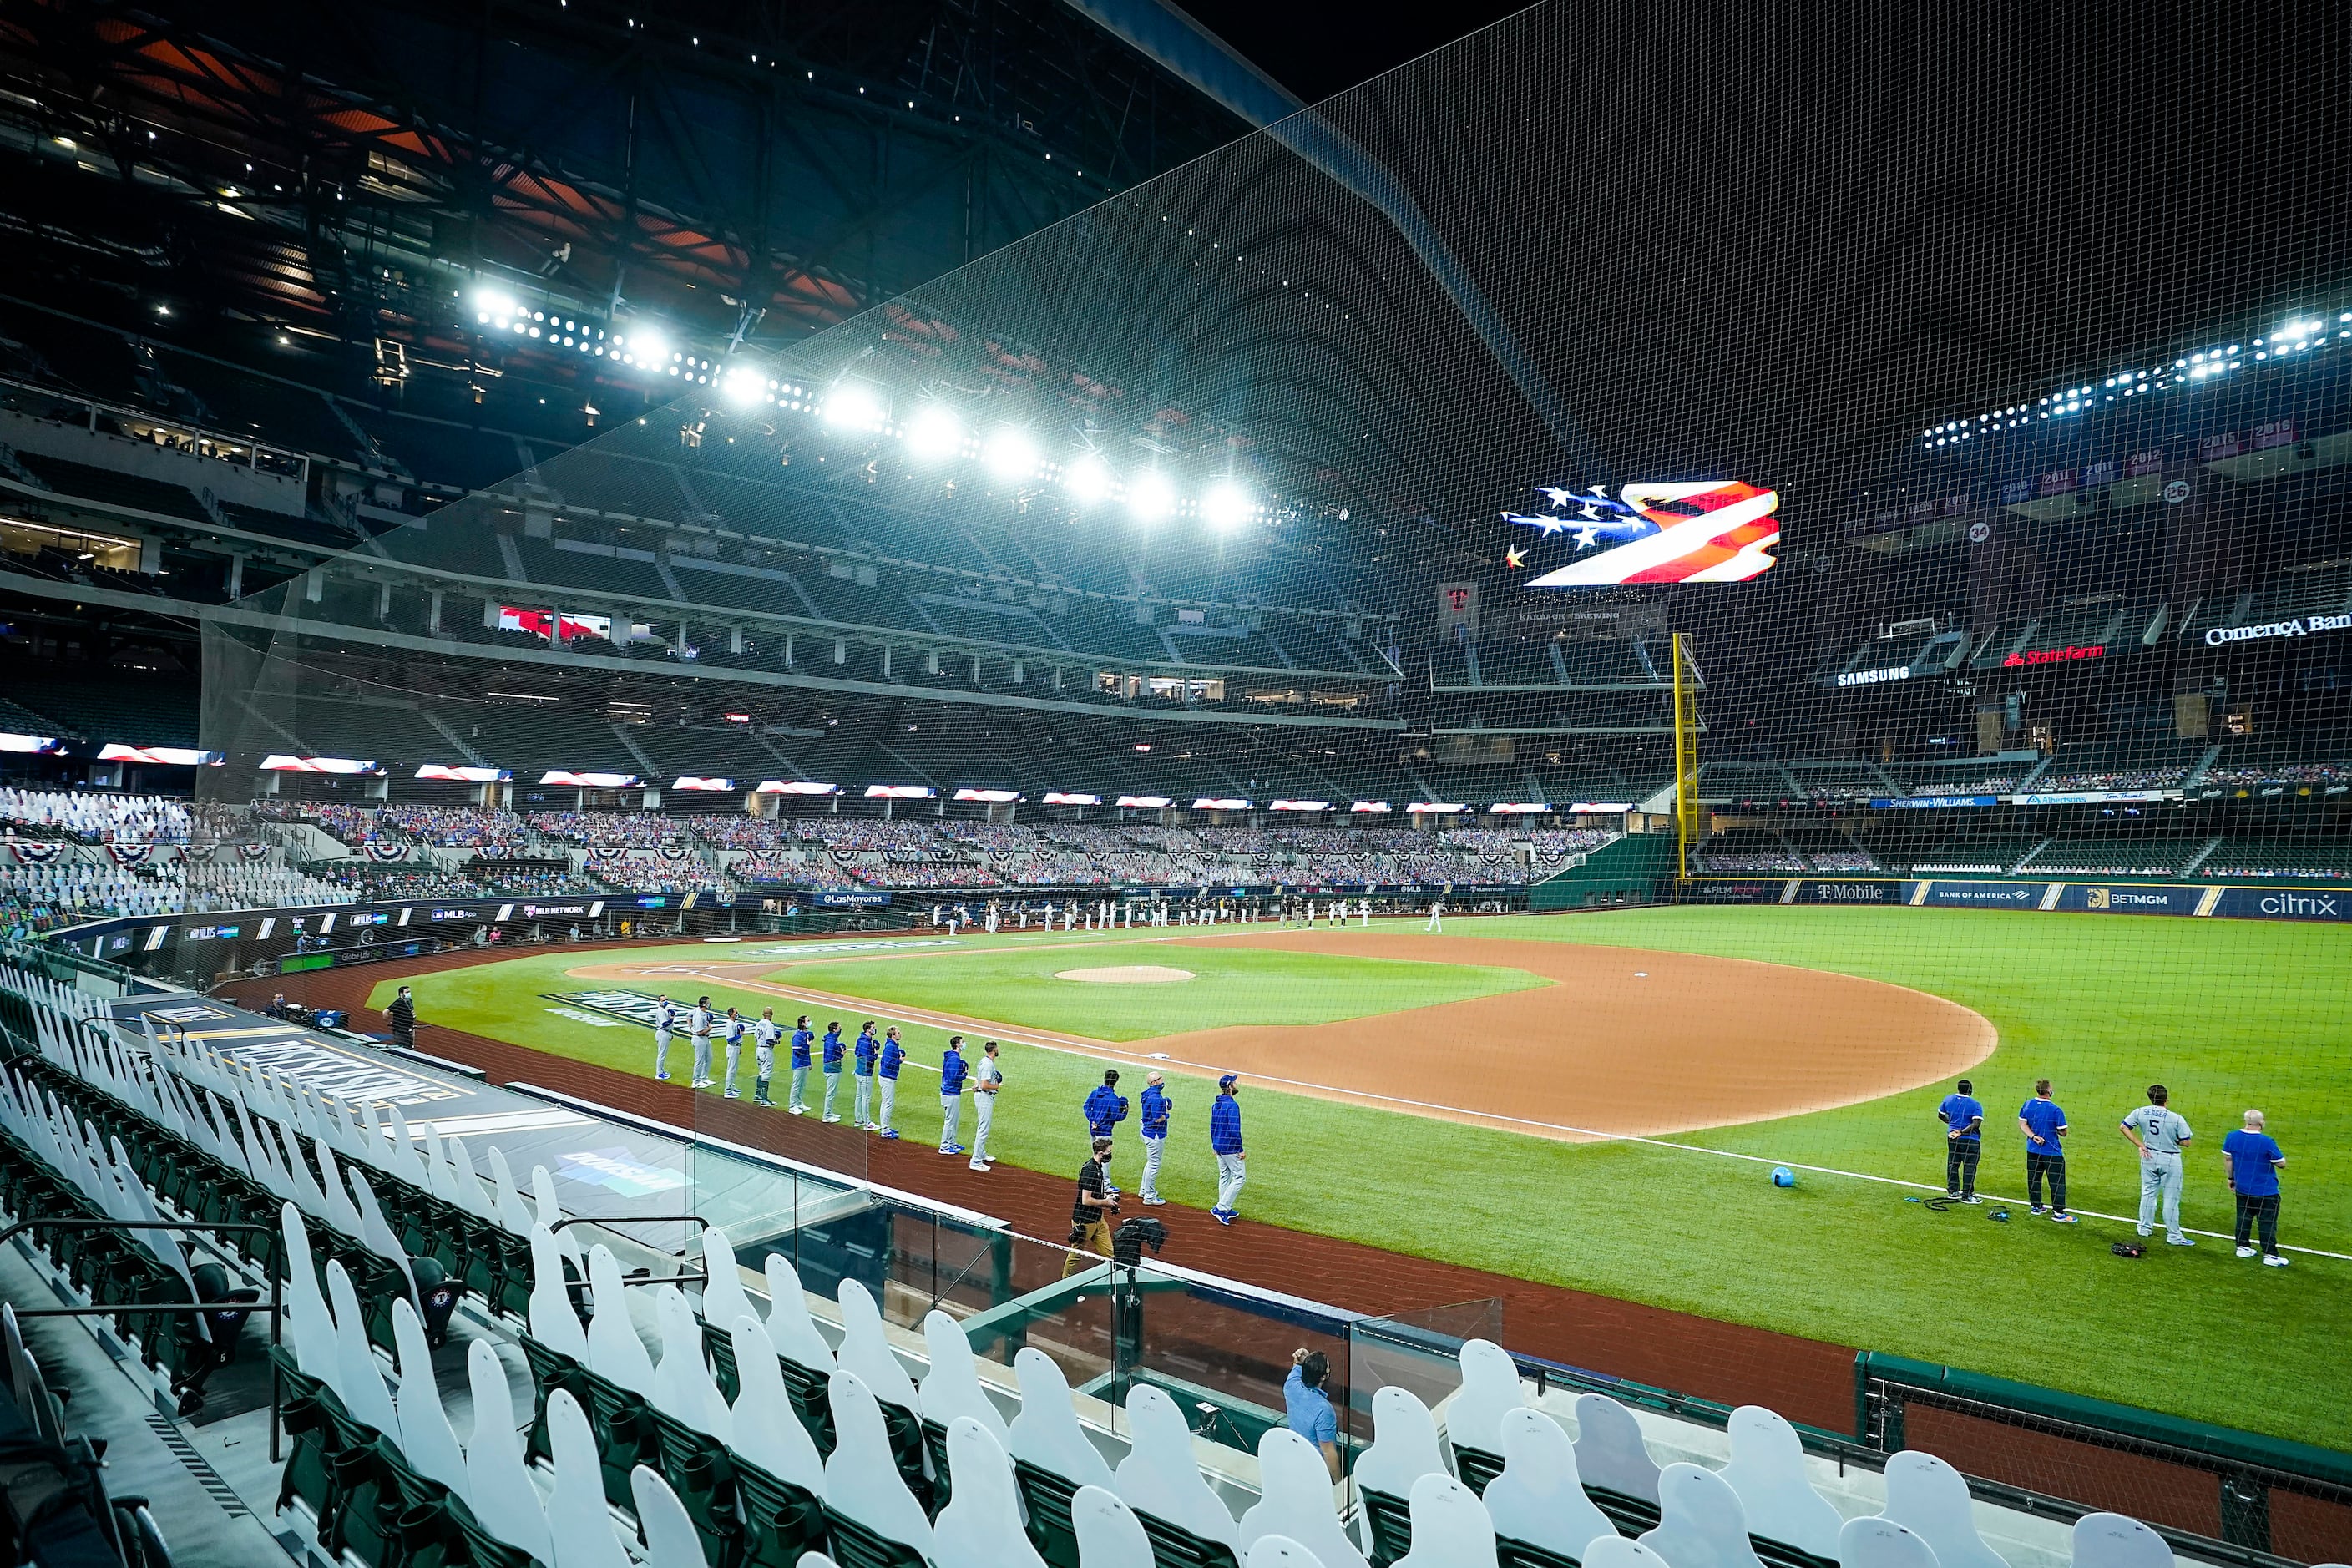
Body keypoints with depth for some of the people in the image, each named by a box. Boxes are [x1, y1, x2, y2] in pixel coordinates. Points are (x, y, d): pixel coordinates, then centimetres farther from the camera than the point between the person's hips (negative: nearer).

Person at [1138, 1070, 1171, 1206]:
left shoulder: (1149, 1093, 5)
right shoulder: (1155, 1097, -26)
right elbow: (1158, 1119, -28)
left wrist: (1165, 1102, 0)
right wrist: (1166, 1115, -9)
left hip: (1147, 1131, 10)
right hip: (1155, 1134, -10)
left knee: (1151, 1162, 25)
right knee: (1154, 1165, 1)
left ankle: (1144, 1190, 37)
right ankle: (1149, 1197, 10)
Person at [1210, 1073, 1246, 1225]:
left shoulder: (1215, 1104, 7)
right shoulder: (1232, 1105, -21)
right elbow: (1234, 1130, -23)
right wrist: (1240, 1150, -16)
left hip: (1219, 1147, 9)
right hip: (1230, 1148, -9)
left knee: (1224, 1177, 17)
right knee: (1239, 1177, 0)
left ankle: (1225, 1210, 24)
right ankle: (1220, 1208, -3)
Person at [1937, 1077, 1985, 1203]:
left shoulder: (1948, 1099, 2)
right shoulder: (1975, 1104, -13)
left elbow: (1940, 1115, 14)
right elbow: (1976, 1124, -23)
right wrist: (1962, 1132, -20)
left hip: (1952, 1137, 6)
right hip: (1969, 1140, -6)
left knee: (1952, 1164, 16)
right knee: (1969, 1167, 3)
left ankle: (1953, 1191, 24)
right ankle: (1967, 1195, 6)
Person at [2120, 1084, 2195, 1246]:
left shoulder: (2140, 1113, -7)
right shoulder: (2177, 1119, -18)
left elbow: (2124, 1127, 0)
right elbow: (2186, 1143, -14)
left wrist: (2140, 1144, 4)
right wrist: (2172, 1139, 5)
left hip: (2149, 1157, 4)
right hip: (2170, 1160, -3)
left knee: (2148, 1193, 17)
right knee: (2171, 1198, 5)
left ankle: (2145, 1228, 26)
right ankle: (2174, 1235, 11)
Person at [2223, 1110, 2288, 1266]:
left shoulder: (2232, 1137, -5)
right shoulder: (2267, 1142, -21)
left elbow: (2227, 1158, 5)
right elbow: (2281, 1163, -12)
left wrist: (2231, 1178, 17)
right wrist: (2274, 1152, 8)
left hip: (2242, 1188, 5)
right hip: (2266, 1191, -5)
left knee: (2244, 1218, 18)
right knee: (2267, 1223, 5)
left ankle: (2243, 1247, 25)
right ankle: (2270, 1255, 9)